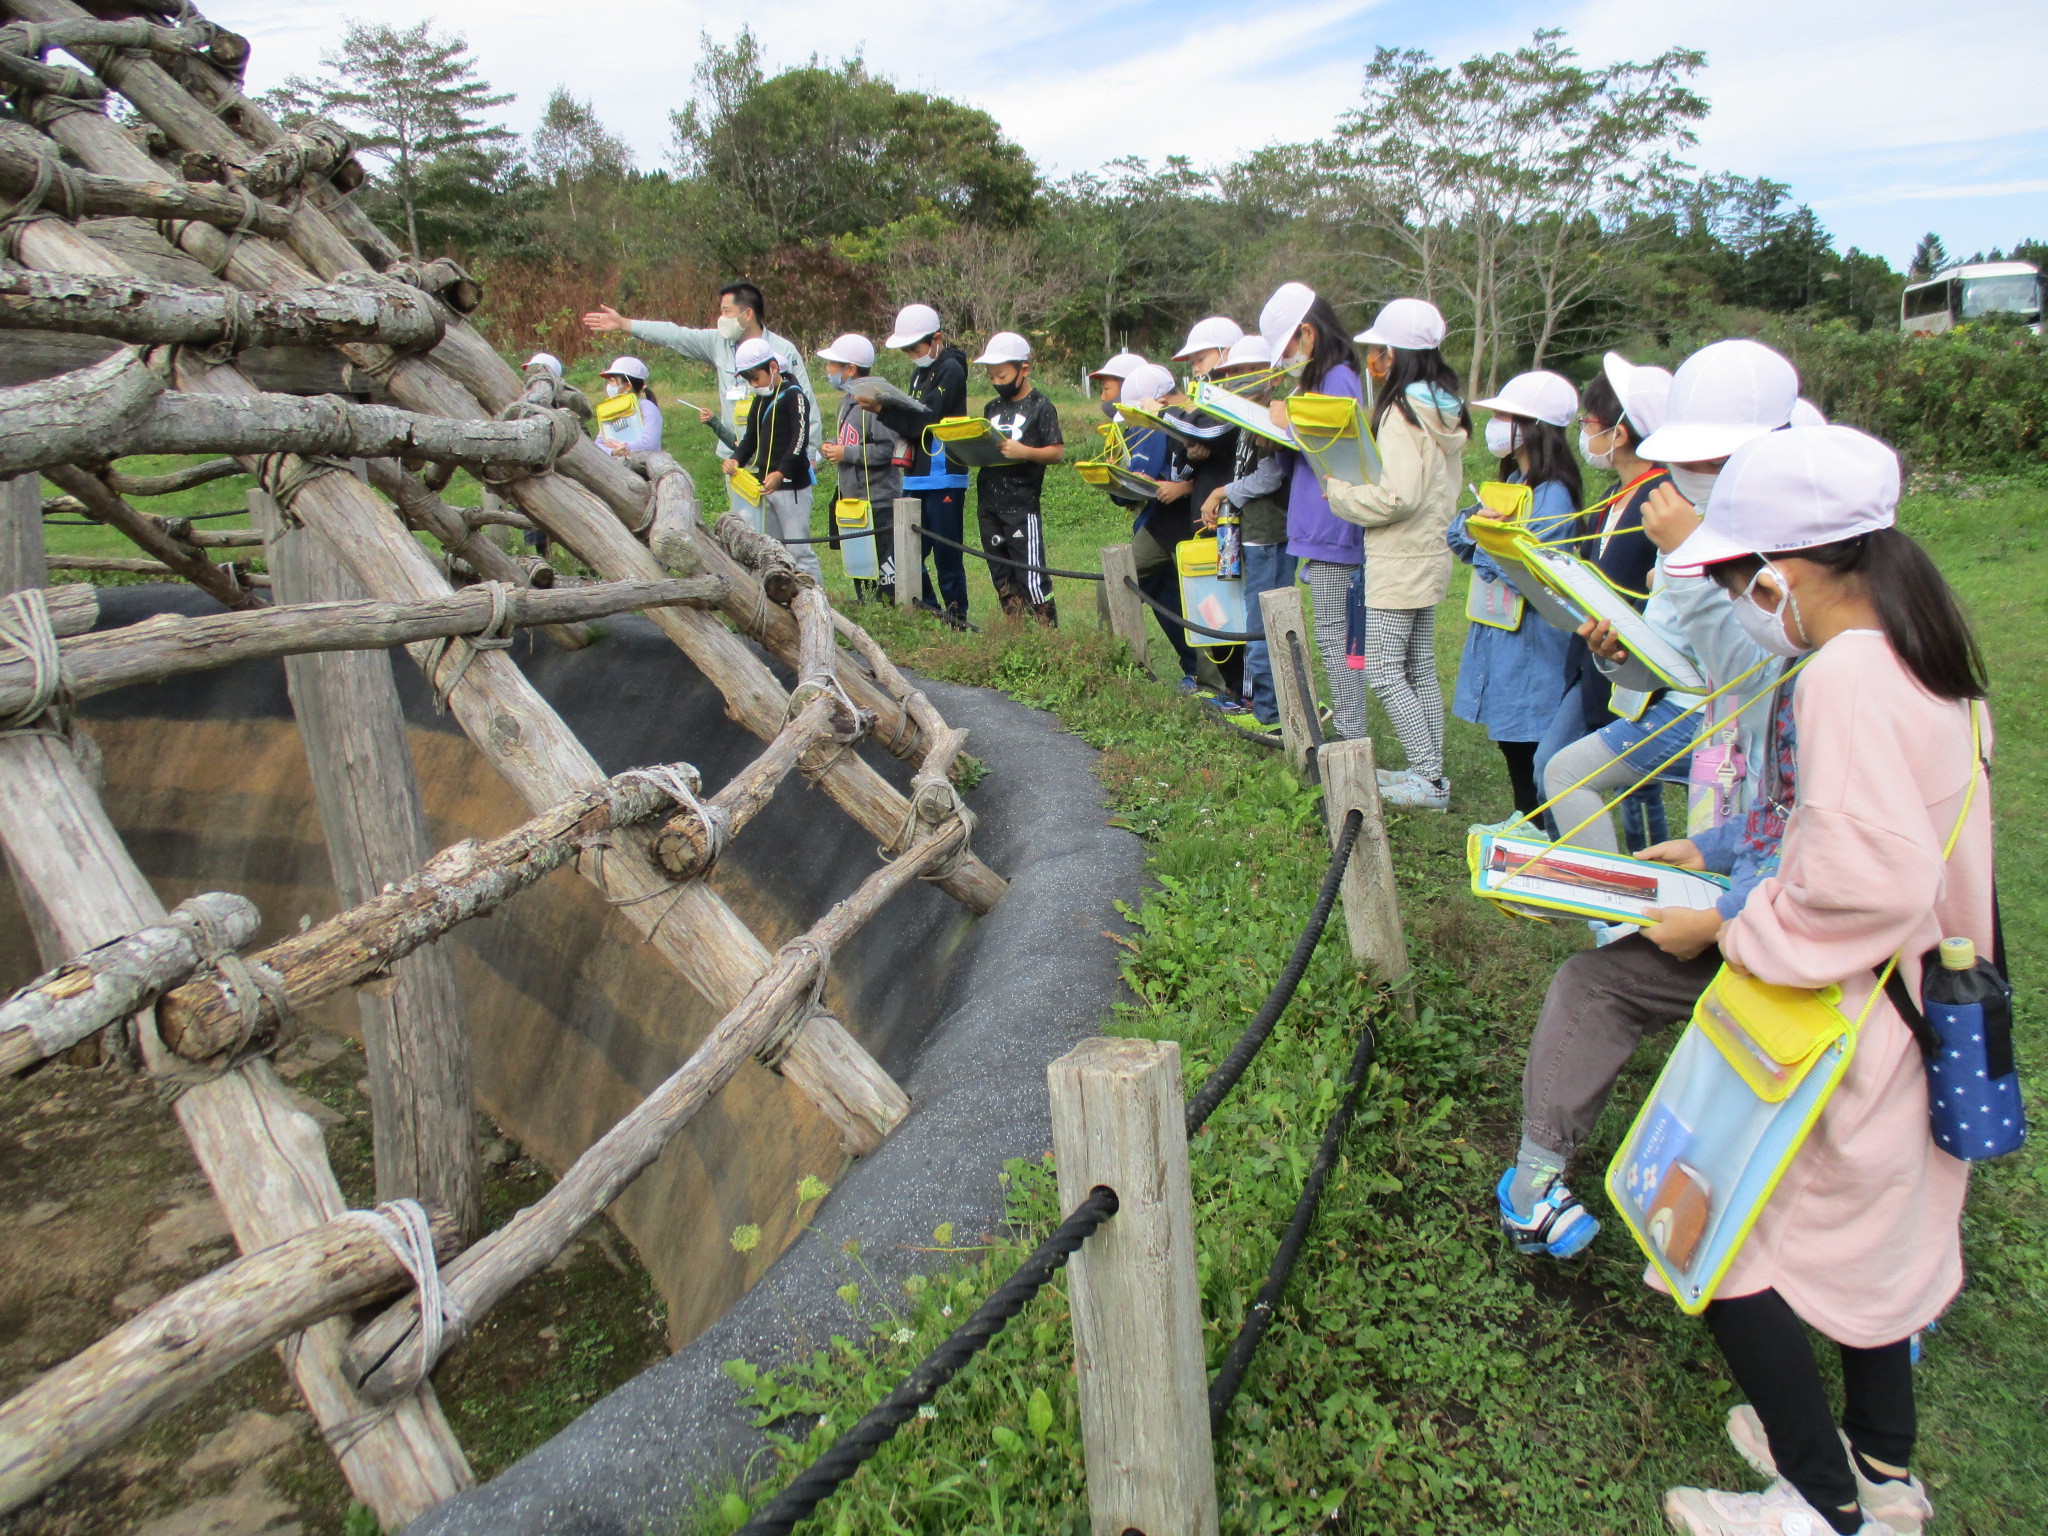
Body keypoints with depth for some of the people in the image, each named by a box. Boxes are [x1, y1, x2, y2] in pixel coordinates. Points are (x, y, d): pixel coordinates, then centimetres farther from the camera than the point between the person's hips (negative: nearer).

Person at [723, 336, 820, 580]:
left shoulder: (793, 396, -9)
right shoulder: (761, 400, 17)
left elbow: (800, 439, -20)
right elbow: (751, 437, 24)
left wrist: (781, 473, -32)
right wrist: (736, 459, 3)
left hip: (791, 485, -9)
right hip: (765, 486, 9)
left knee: (798, 549, -11)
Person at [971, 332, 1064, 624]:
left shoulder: (1040, 406, -3)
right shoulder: (992, 408, 17)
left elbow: (1057, 452, -9)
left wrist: (1024, 452, -23)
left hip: (1021, 504, -7)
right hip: (988, 502, 7)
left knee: (1030, 575, -8)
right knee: (1001, 577, 11)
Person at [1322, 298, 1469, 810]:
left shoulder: (1402, 412, -17)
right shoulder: (1444, 411, 11)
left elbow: (1397, 497, -24)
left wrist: (1336, 490, -11)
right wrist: (1352, 481, 14)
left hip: (1398, 561, -10)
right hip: (1430, 556, 10)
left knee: (1383, 672, -4)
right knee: (1420, 669, 13)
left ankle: (1429, 780, -2)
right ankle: (1431, 774, 19)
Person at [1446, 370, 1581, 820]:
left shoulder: (1553, 495, -15)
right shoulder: (1513, 483, 13)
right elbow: (1457, 536, 10)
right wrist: (1472, 522, -11)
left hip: (1531, 639, -9)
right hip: (1497, 629, 9)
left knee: (1527, 739, -3)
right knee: (1508, 737, 16)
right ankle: (1525, 819, 29)